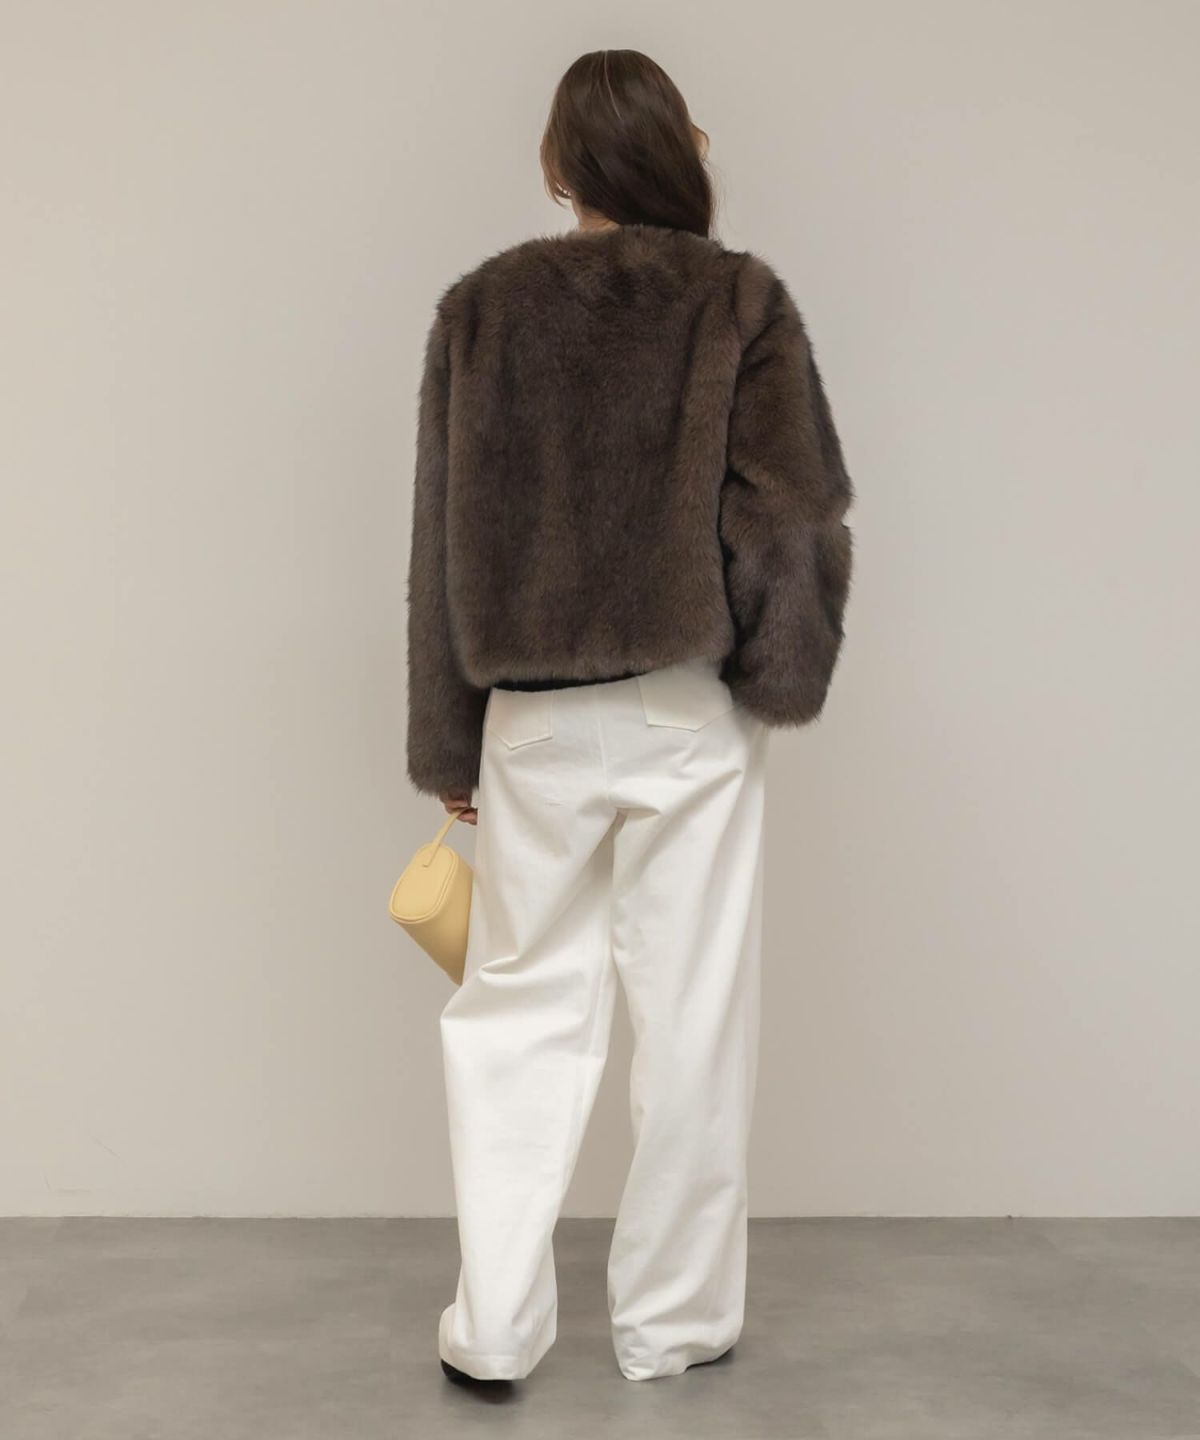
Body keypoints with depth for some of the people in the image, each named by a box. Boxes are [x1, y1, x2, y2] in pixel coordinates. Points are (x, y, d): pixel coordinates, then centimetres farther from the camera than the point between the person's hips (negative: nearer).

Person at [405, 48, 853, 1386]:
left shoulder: (481, 307, 3)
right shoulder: (740, 301, -3)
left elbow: (444, 540, 4)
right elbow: (797, 513, -8)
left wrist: (445, 743, 9)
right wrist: (778, 673, 5)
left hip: (535, 718, 2)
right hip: (692, 716, -2)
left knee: (519, 1005, 11)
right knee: (693, 1013, 8)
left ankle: (494, 1324, 12)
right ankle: (673, 1320, 17)